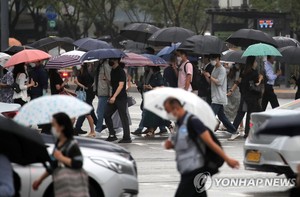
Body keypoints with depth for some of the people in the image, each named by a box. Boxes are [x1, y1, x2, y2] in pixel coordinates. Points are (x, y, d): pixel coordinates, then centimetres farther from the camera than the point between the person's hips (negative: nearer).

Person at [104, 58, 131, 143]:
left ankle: (127, 138, -1)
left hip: (121, 98, -9)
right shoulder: (112, 71, 14)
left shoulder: (121, 72, -12)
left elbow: (121, 85, -20)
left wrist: (114, 96, -28)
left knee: (123, 117, -5)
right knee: (107, 115, 4)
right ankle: (112, 135, 11)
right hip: (113, 98, 9)